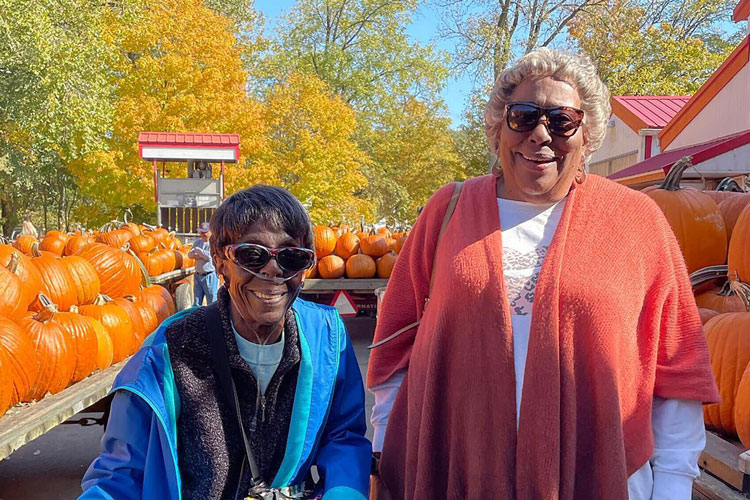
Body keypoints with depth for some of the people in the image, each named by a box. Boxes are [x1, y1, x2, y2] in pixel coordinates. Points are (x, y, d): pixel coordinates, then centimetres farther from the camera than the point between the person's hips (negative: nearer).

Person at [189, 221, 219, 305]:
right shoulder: (197, 242, 12)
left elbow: (209, 255, -20)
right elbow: (190, 254, 4)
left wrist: (198, 250, -7)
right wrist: (199, 255, -15)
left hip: (210, 276, -6)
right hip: (198, 276, 6)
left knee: (212, 303, -2)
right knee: (196, 302, 12)